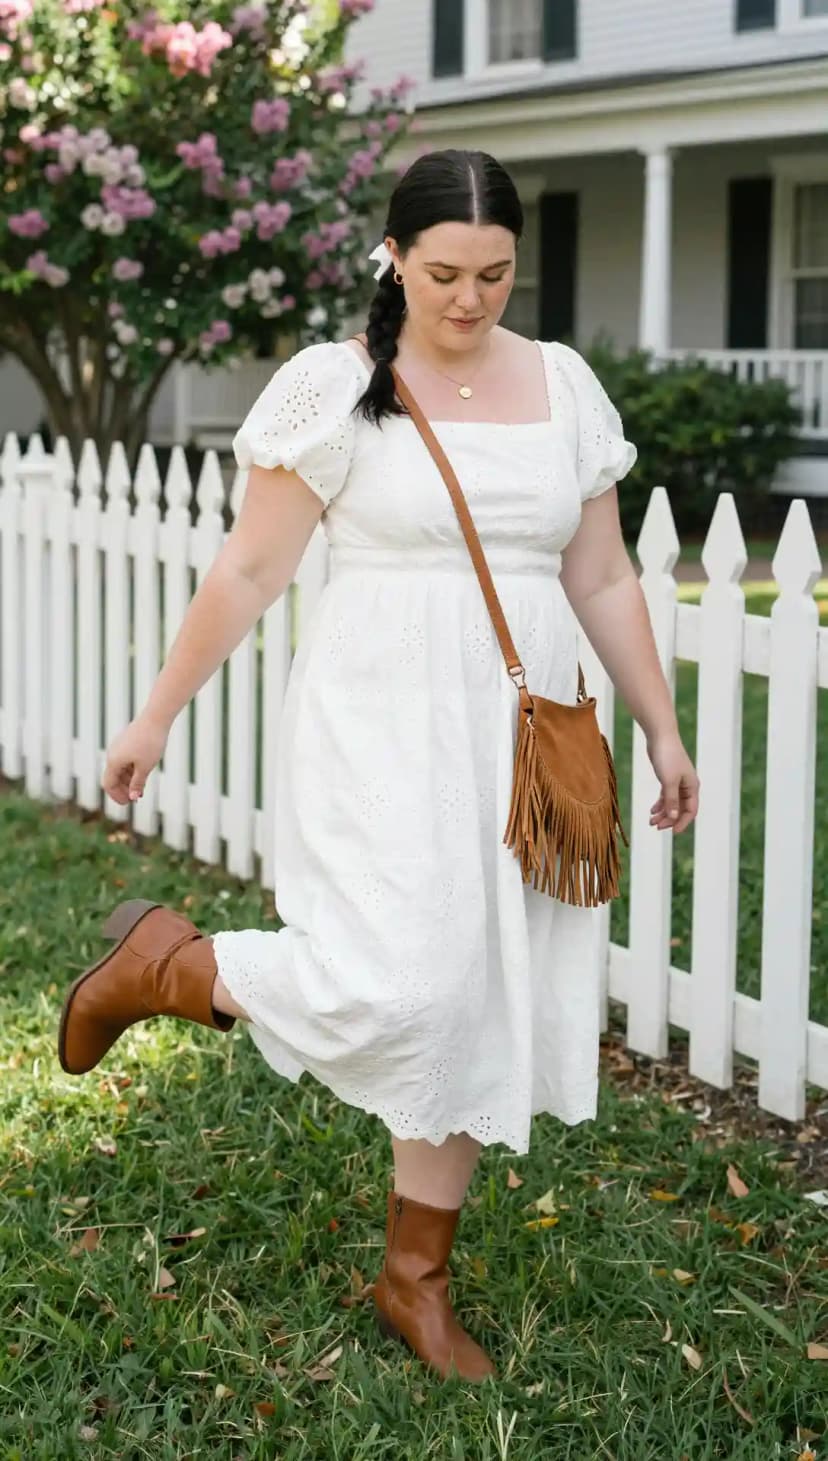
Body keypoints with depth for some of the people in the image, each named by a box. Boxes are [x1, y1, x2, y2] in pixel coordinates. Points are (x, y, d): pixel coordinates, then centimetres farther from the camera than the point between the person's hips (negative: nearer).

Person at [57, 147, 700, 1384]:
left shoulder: (563, 384, 7)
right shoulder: (335, 386, -6)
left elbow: (601, 579, 11)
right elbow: (250, 570, -4)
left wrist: (661, 728, 11)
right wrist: (157, 715, -2)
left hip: (519, 734, 5)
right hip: (379, 729, -5)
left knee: (477, 1003, 7)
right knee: (387, 988, -17)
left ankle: (416, 1278, 23)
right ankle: (163, 960, 12)